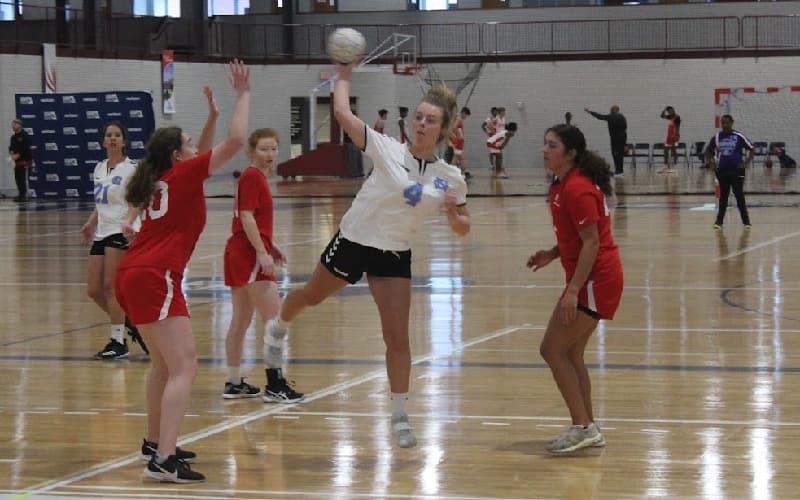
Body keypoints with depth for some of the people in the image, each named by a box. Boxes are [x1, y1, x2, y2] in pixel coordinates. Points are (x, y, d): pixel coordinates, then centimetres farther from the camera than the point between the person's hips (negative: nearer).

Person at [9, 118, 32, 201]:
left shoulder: (24, 136, -9)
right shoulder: (13, 137, 16)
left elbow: (26, 147, -17)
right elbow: (11, 147, 18)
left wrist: (18, 155, -19)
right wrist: (12, 153, -4)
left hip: (24, 160, -8)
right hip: (17, 161, 8)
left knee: (23, 178, -10)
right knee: (17, 178, 9)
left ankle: (24, 195, -8)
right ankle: (20, 195, 16)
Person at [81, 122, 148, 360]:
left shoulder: (131, 168, -6)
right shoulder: (99, 168, 15)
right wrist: (90, 223, 12)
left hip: (121, 231, -8)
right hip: (102, 233, 8)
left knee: (110, 286, -11)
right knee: (93, 290, 3)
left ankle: (118, 341, -3)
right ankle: (130, 324, 21)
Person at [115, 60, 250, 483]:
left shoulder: (162, 179, 17)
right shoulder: (181, 176, -4)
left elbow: (200, 157, 38)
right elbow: (235, 141, -8)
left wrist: (212, 116, 31)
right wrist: (243, 94, 2)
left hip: (134, 276, 10)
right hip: (154, 278, -10)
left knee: (165, 364, 24)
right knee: (184, 368, -14)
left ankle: (155, 443, 34)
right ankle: (163, 460, -24)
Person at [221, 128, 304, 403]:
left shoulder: (256, 177, 16)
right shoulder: (252, 176, -11)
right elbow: (246, 217, -18)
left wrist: (270, 246, 18)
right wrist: (263, 252, -21)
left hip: (239, 253, 10)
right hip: (250, 254, -10)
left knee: (241, 320, 13)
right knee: (275, 318, -9)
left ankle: (234, 383, 18)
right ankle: (275, 384, -8)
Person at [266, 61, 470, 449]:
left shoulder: (451, 179, -8)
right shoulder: (388, 150, -16)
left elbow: (463, 229, 0)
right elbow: (342, 113, -22)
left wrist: (453, 215, -21)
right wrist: (344, 76, -12)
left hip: (394, 257, 1)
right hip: (352, 242, -1)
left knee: (398, 339, -7)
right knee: (310, 296, 24)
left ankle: (399, 416, 5)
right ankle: (279, 326, 58)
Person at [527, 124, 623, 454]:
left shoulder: (577, 189, -18)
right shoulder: (562, 185, 12)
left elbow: (591, 243, -21)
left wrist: (573, 290, -24)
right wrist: (552, 254, 8)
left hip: (595, 279, -10)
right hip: (589, 278, 10)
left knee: (553, 349, -7)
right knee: (570, 354, 13)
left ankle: (583, 427, -4)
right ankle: (588, 429, 20)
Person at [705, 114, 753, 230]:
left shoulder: (739, 136, -6)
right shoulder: (717, 137, 3)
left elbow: (751, 149, -1)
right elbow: (708, 149, 17)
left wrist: (747, 162, -10)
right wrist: (708, 161, 2)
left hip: (736, 170, -3)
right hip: (722, 170, 3)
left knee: (739, 195, -2)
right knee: (723, 195, 9)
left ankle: (746, 220, 7)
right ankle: (719, 221, 14)